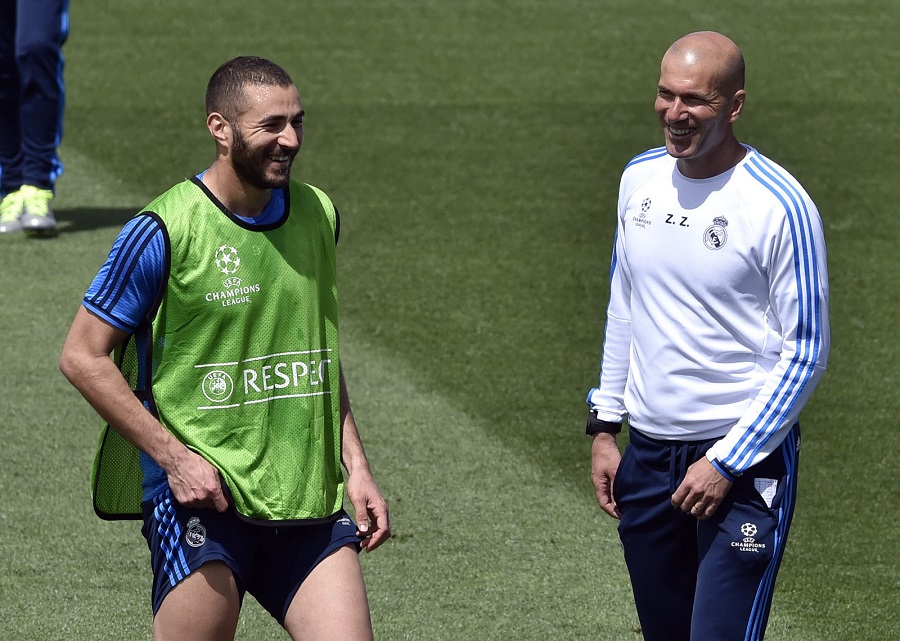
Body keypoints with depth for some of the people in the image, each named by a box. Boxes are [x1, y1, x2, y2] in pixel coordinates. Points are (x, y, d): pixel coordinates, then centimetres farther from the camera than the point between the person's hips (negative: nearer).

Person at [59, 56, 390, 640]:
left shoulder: (316, 215, 10)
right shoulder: (166, 232, -9)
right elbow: (83, 357, -6)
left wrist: (355, 467, 14)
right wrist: (174, 457, -13)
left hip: (310, 501, 5)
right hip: (203, 494, -5)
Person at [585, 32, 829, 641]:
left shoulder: (779, 206, -14)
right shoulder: (641, 178, 6)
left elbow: (806, 353, -11)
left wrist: (727, 463, -14)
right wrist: (604, 428, 13)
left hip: (746, 456, -6)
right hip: (648, 449, 6)